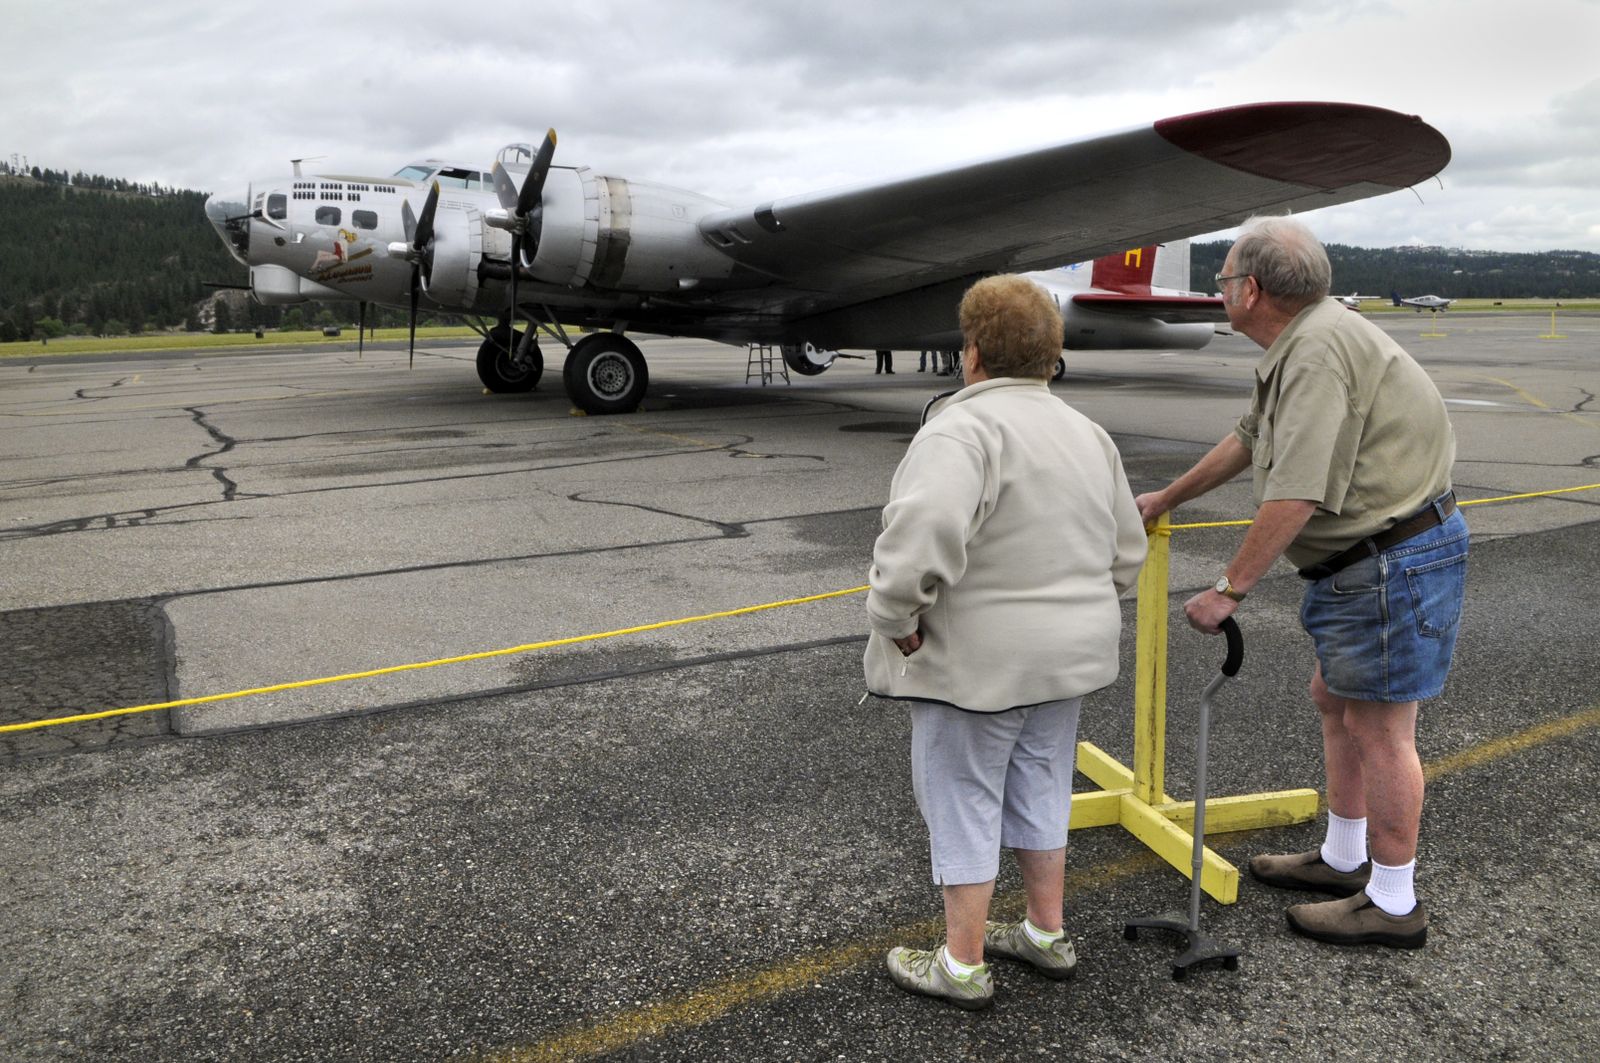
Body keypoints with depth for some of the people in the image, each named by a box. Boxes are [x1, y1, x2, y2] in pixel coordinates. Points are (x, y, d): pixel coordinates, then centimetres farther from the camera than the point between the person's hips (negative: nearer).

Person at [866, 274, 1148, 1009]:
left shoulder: (963, 429, -20)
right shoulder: (1087, 434, 7)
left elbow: (923, 534, -36)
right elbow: (1126, 556, 12)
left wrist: (896, 620, -23)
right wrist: (1067, 605, 16)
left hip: (975, 664, -8)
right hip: (1067, 655, 8)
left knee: (962, 804, 6)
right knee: (1039, 792, 20)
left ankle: (962, 964, 18)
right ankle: (1047, 934, 34)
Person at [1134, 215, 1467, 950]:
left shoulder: (1320, 350, -23)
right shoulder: (1296, 347, 11)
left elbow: (1297, 496, -28)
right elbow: (1249, 440, 26)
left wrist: (1229, 590, -22)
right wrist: (1168, 498, 36)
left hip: (1396, 562, -11)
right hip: (1360, 560, 11)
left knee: (1378, 725, -1)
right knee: (1334, 699, 19)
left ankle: (1393, 903, 13)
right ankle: (1343, 859, 34)